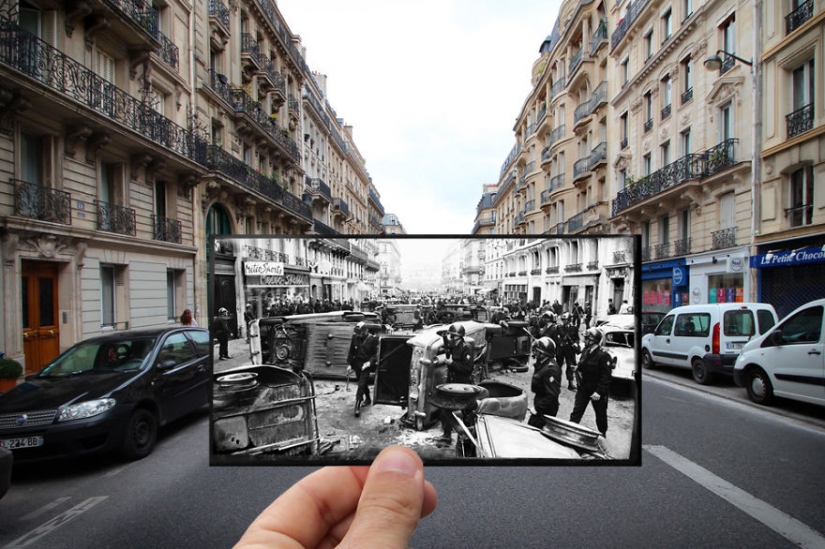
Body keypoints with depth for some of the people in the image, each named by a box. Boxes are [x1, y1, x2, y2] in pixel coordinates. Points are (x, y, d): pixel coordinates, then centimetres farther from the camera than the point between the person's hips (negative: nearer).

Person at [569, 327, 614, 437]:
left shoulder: (603, 356, -23)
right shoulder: (585, 351, 0)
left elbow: (606, 377, -22)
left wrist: (599, 392, -23)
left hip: (597, 391, -5)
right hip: (583, 388, 5)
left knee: (600, 414, 16)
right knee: (576, 412, 3)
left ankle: (602, 433, 37)